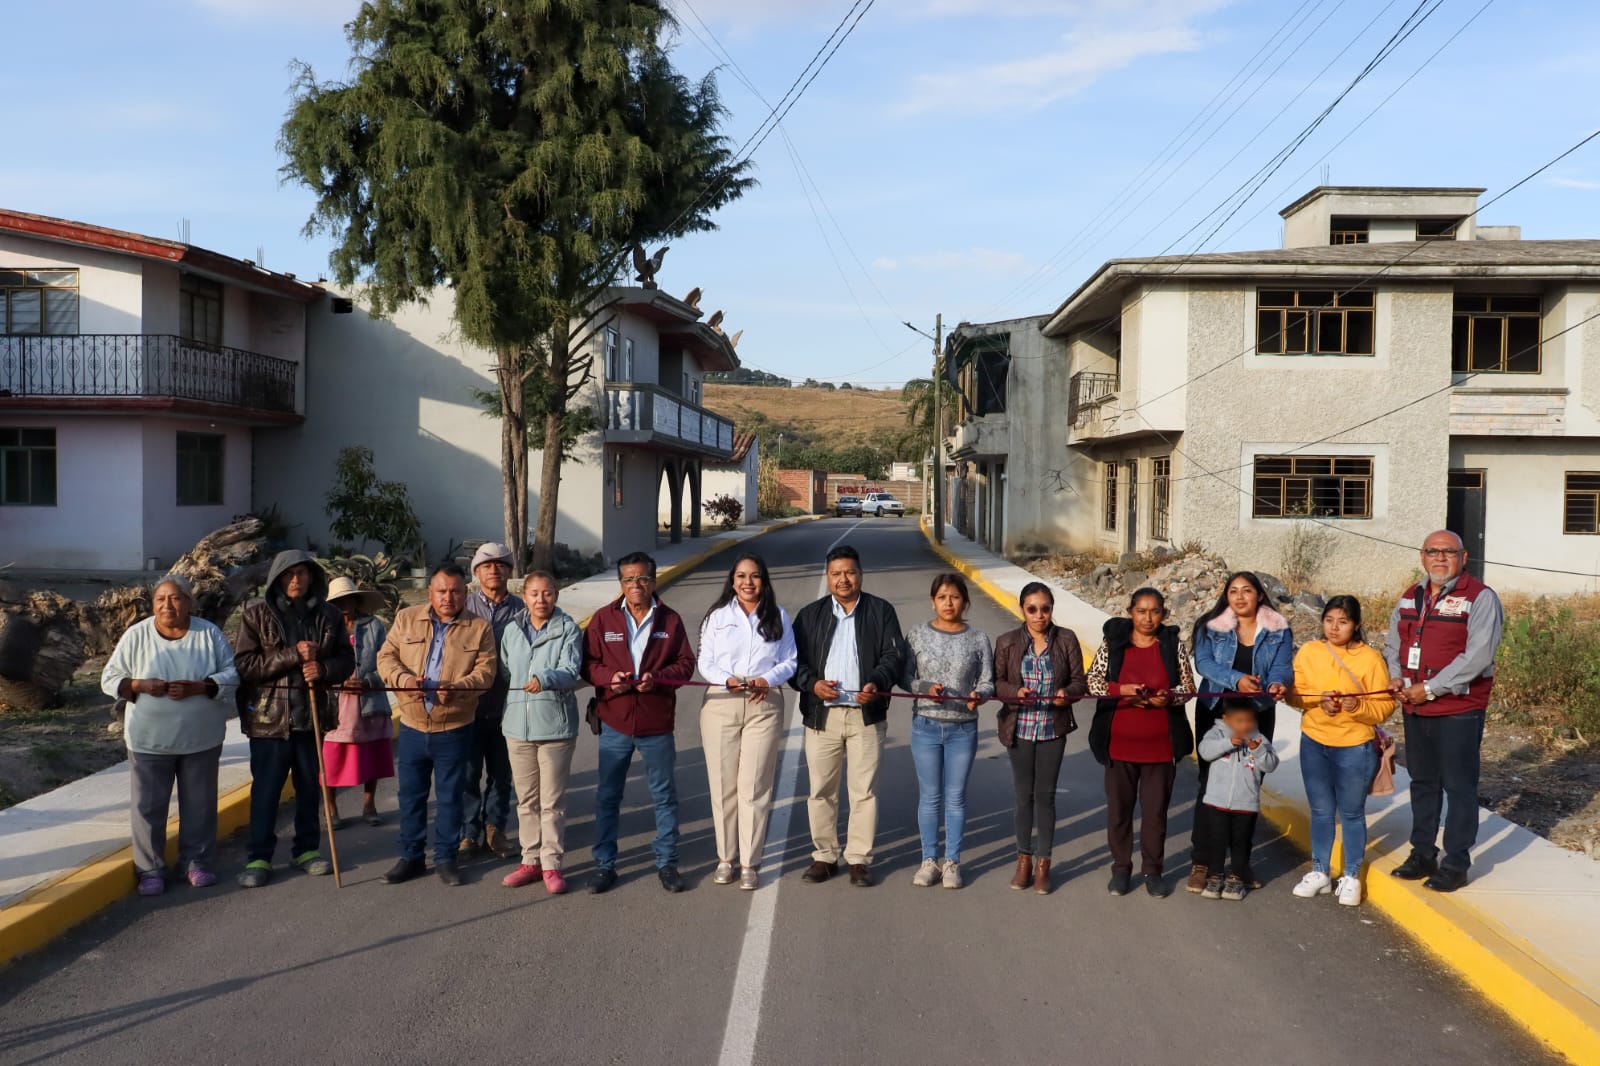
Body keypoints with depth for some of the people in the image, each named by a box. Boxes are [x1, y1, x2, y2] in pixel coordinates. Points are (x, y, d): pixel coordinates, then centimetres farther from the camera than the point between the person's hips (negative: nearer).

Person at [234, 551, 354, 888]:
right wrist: (292, 655, -19)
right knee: (265, 788, 3)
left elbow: (346, 659, 7)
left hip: (312, 715, 3)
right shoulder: (256, 613, -5)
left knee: (310, 784, 13)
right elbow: (243, 663, -11)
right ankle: (259, 857, 14)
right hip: (269, 716, -3)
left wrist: (323, 668, -15)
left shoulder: (328, 615, 4)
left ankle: (306, 848, 27)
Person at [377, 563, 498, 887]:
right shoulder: (406, 619, 4)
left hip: (454, 729, -2)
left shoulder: (479, 628, -2)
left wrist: (458, 687, -26)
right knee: (411, 794, 11)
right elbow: (386, 657, 3)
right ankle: (410, 857, 24)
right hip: (412, 726, 2)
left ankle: (446, 858, 19)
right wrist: (404, 679, -17)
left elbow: (485, 670, -8)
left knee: (450, 796, 7)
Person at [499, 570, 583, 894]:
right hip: (518, 725, 4)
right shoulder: (512, 631, 10)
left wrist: (544, 679, -33)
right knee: (526, 799, 13)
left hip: (555, 726, -4)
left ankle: (551, 864, 10)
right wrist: (504, 713, 11)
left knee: (552, 801, 1)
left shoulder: (568, 630, -4)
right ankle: (530, 860, 24)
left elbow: (571, 671, -16)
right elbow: (504, 673, 15)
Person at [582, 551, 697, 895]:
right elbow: (587, 661, 2)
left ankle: (667, 863, 23)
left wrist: (658, 678, -16)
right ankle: (604, 864, 20)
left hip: (657, 724, 0)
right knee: (607, 796, 8)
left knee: (664, 795, 10)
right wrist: (608, 677, -17)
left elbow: (685, 663, 1)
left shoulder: (669, 619, 1)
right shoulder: (604, 618, 1)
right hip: (614, 723, 0)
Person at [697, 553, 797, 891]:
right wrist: (727, 680, -13)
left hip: (764, 704, -1)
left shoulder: (778, 617, 9)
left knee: (754, 786, -3)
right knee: (723, 784, 4)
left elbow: (789, 661, 7)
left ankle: (749, 863, 5)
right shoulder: (717, 616, 8)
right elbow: (705, 662, 6)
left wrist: (767, 680, -11)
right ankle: (725, 858, 17)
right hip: (720, 703, 1)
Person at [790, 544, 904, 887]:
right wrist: (812, 683, -13)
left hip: (866, 714, -1)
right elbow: (795, 659, 7)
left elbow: (893, 655, 0)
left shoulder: (881, 611, 7)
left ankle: (859, 859, 12)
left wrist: (877, 683, -19)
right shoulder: (810, 615, 11)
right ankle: (824, 856, 18)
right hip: (821, 714, 1)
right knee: (821, 790, 5)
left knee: (864, 791, 2)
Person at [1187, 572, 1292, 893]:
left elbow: (1282, 666, -9)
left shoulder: (1278, 631, 4)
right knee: (1211, 785, -2)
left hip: (1258, 716, 2)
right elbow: (1204, 663, -14)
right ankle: (1201, 862, 4)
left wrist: (1278, 683, -33)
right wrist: (1236, 679, -31)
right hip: (1215, 713, -2)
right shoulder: (1211, 627, -1)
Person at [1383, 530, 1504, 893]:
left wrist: (1430, 689, -19)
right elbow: (1393, 644, 19)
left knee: (1459, 787, 1)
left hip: (1459, 710, -7)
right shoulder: (1410, 598, 12)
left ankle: (1456, 863, 11)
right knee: (1423, 783, 16)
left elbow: (1477, 656, -19)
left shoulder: (1480, 598, -10)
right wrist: (1395, 677, -2)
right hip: (1415, 710, 7)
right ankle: (1422, 855, 27)